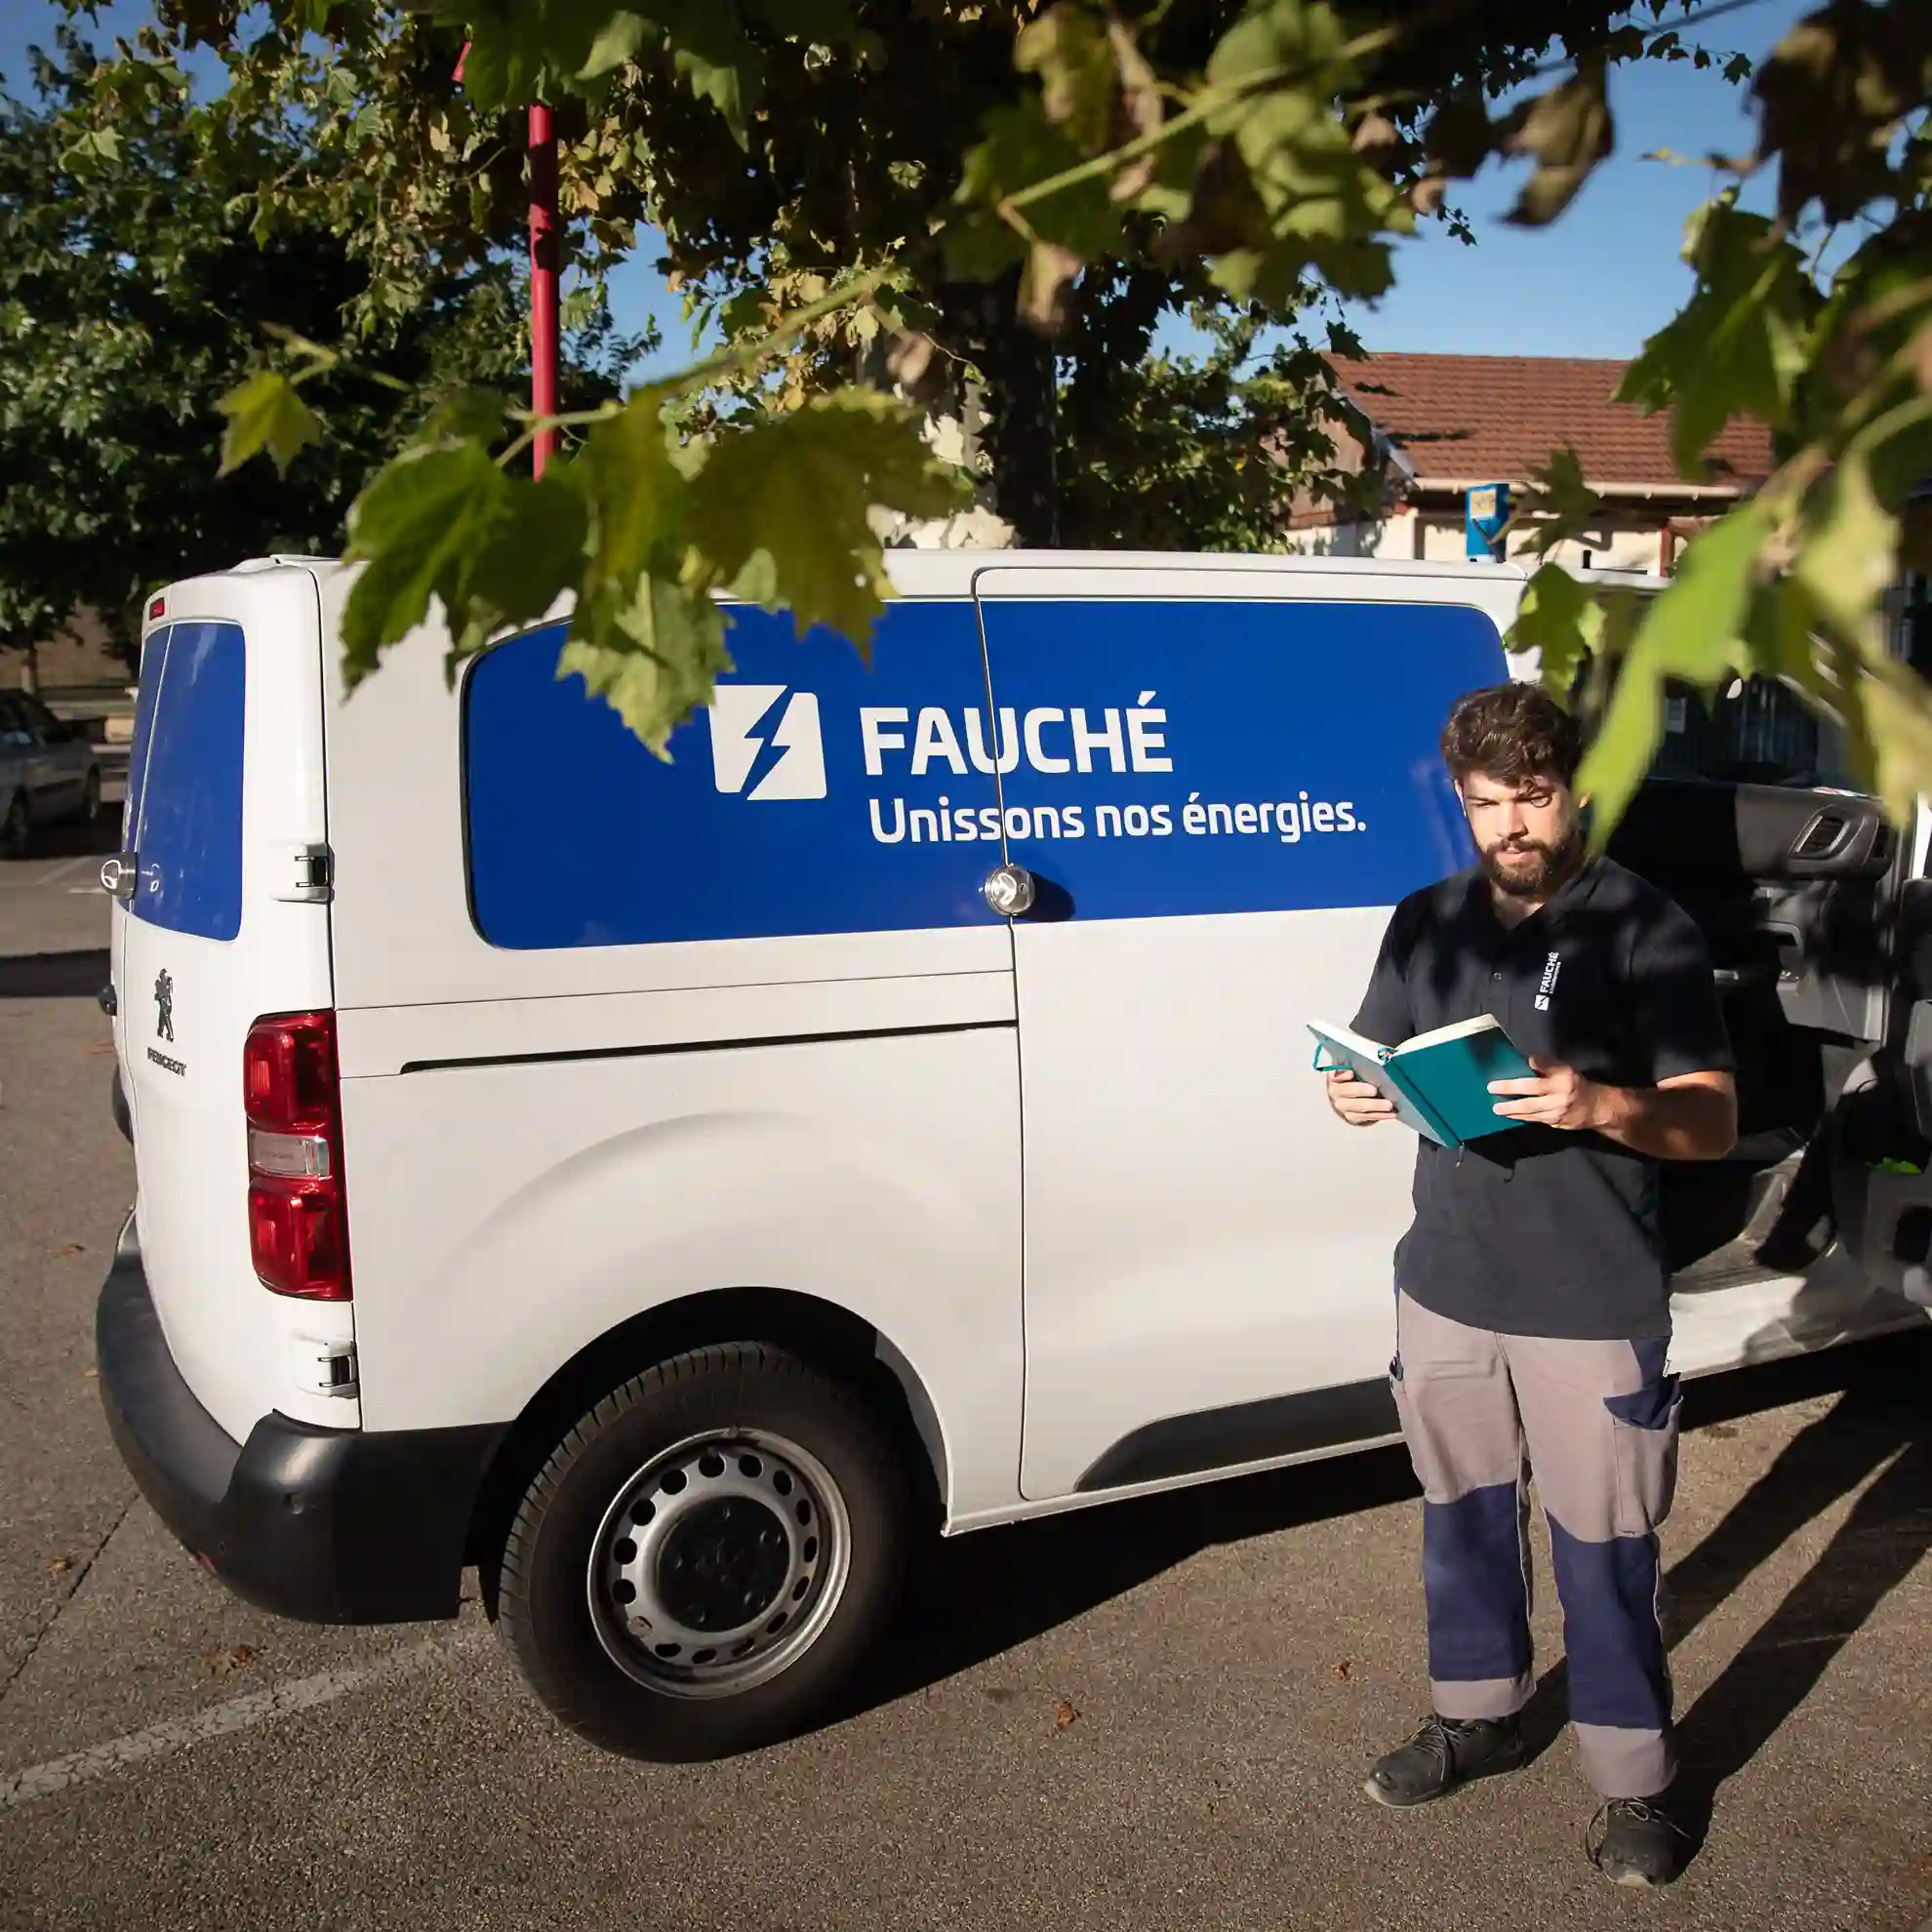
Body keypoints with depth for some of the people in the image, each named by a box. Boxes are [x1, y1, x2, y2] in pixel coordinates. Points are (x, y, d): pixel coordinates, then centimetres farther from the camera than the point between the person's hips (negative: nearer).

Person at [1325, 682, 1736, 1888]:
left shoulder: (1644, 927, -9)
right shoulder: (1427, 921, 6)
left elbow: (1714, 1123, -11)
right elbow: (1384, 1065, 13)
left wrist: (1597, 1105, -30)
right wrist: (1357, 1097, -11)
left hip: (1594, 1306, -4)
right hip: (1445, 1289, 5)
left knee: (1604, 1550, 5)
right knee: (1463, 1515, 18)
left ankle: (1636, 1783, 24)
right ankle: (1479, 1714, 39)